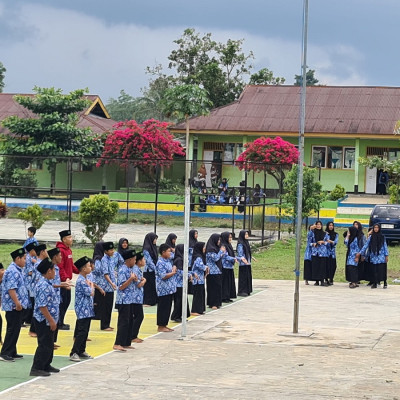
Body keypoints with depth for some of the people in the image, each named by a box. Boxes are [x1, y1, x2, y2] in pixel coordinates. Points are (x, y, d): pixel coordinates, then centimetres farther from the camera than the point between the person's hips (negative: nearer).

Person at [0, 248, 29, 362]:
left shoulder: (17, 270, 15)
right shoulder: (13, 271, -17)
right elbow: (11, 289, -24)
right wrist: (17, 303, -25)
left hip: (18, 306, 10)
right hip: (14, 306, -10)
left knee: (15, 330, 13)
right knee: (13, 330, -7)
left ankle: (12, 353, 19)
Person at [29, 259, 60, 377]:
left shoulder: (47, 284, 11)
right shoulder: (44, 286, -22)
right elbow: (42, 306, -26)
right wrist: (51, 320, -23)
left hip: (48, 321, 10)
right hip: (44, 321, -10)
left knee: (49, 344, 19)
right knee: (44, 345, -6)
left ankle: (46, 366, 30)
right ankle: (36, 368, -2)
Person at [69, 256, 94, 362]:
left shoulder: (85, 279, 14)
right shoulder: (81, 281, -18)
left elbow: (91, 293, 17)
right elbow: (91, 293, -17)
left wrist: (90, 285, -1)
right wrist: (91, 285, -2)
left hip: (87, 310, 10)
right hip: (83, 310, -10)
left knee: (84, 332, 13)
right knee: (81, 332, -11)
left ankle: (81, 351, 19)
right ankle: (74, 353, -10)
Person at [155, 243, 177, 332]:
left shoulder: (167, 261, 14)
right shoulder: (160, 263, -16)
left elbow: (172, 269, 25)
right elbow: (164, 276, -22)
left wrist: (174, 268, 3)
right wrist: (173, 272, -10)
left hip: (170, 289, 10)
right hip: (163, 290, -10)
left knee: (168, 307, 12)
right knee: (163, 308, -3)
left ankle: (164, 325, 20)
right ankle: (161, 327, 3)